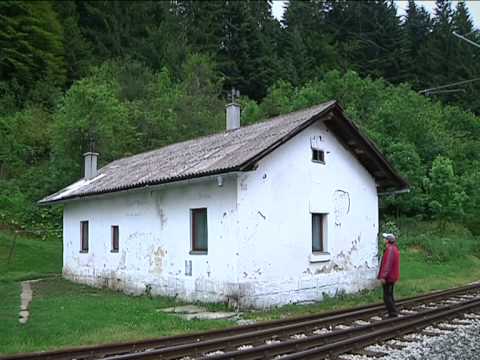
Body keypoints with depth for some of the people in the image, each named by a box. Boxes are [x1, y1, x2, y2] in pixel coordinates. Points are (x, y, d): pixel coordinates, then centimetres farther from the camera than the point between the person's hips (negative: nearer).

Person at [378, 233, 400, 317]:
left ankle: (393, 313, -4)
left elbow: (387, 264, -26)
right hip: (392, 276, 10)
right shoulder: (394, 248, 13)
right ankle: (393, 313, 22)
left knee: (387, 296, -6)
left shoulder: (390, 249, -19)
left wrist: (383, 276, -28)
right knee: (390, 295, 17)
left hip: (388, 277, -10)